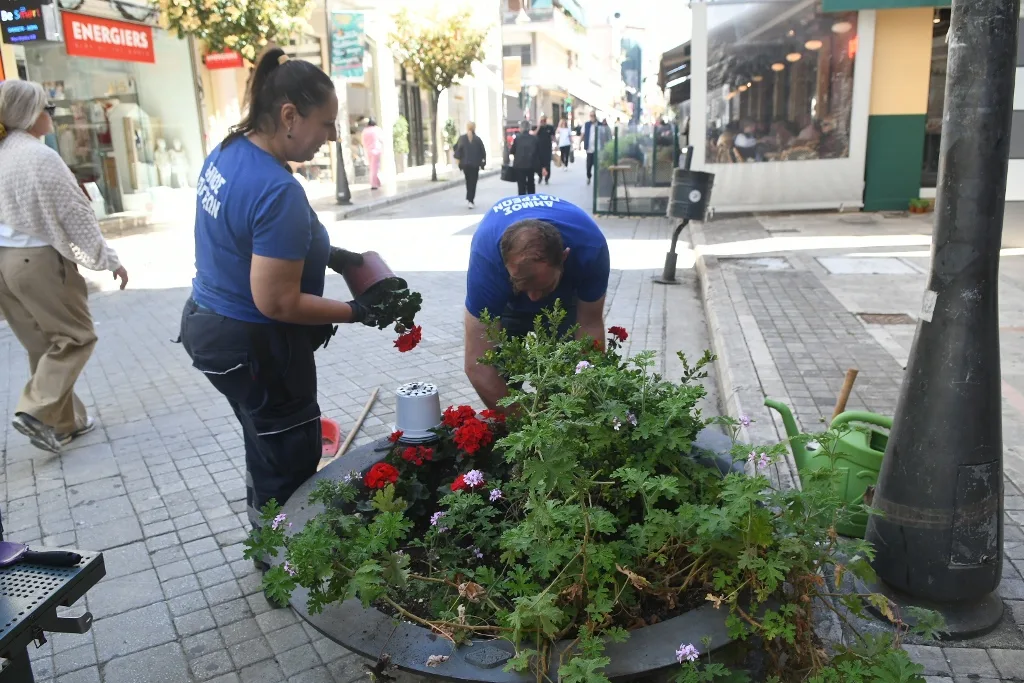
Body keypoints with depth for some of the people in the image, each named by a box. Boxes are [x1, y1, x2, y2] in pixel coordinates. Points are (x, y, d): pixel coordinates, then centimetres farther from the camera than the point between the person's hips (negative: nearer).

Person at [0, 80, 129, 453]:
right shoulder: (41, 156, -14)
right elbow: (76, 215, -13)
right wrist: (109, 260, -6)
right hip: (38, 260, -8)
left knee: (44, 344, 14)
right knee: (76, 337, 4)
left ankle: (65, 421, 21)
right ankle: (37, 411, -5)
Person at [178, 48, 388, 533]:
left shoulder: (226, 152, 2)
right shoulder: (278, 191, -28)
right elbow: (276, 302, -27)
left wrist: (324, 254, 12)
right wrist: (354, 312, -17)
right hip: (253, 347, -10)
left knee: (267, 452, 25)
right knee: (291, 467, 7)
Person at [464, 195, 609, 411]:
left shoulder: (590, 247, -39)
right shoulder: (486, 259, -43)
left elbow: (590, 325, -25)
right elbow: (478, 366, -41)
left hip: (567, 288, 1)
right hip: (505, 294, -1)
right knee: (503, 371, -13)